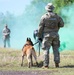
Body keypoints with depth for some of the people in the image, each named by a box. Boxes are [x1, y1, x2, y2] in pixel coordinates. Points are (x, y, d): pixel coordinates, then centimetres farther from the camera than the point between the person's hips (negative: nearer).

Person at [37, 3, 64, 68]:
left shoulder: (44, 17, -6)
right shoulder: (57, 16, 2)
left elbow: (40, 27, -5)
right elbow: (62, 24, 6)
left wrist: (39, 36, 2)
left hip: (47, 35, -3)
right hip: (55, 35, 3)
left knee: (46, 50, -1)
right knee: (56, 49, 11)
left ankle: (46, 65, -3)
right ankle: (57, 63, 8)